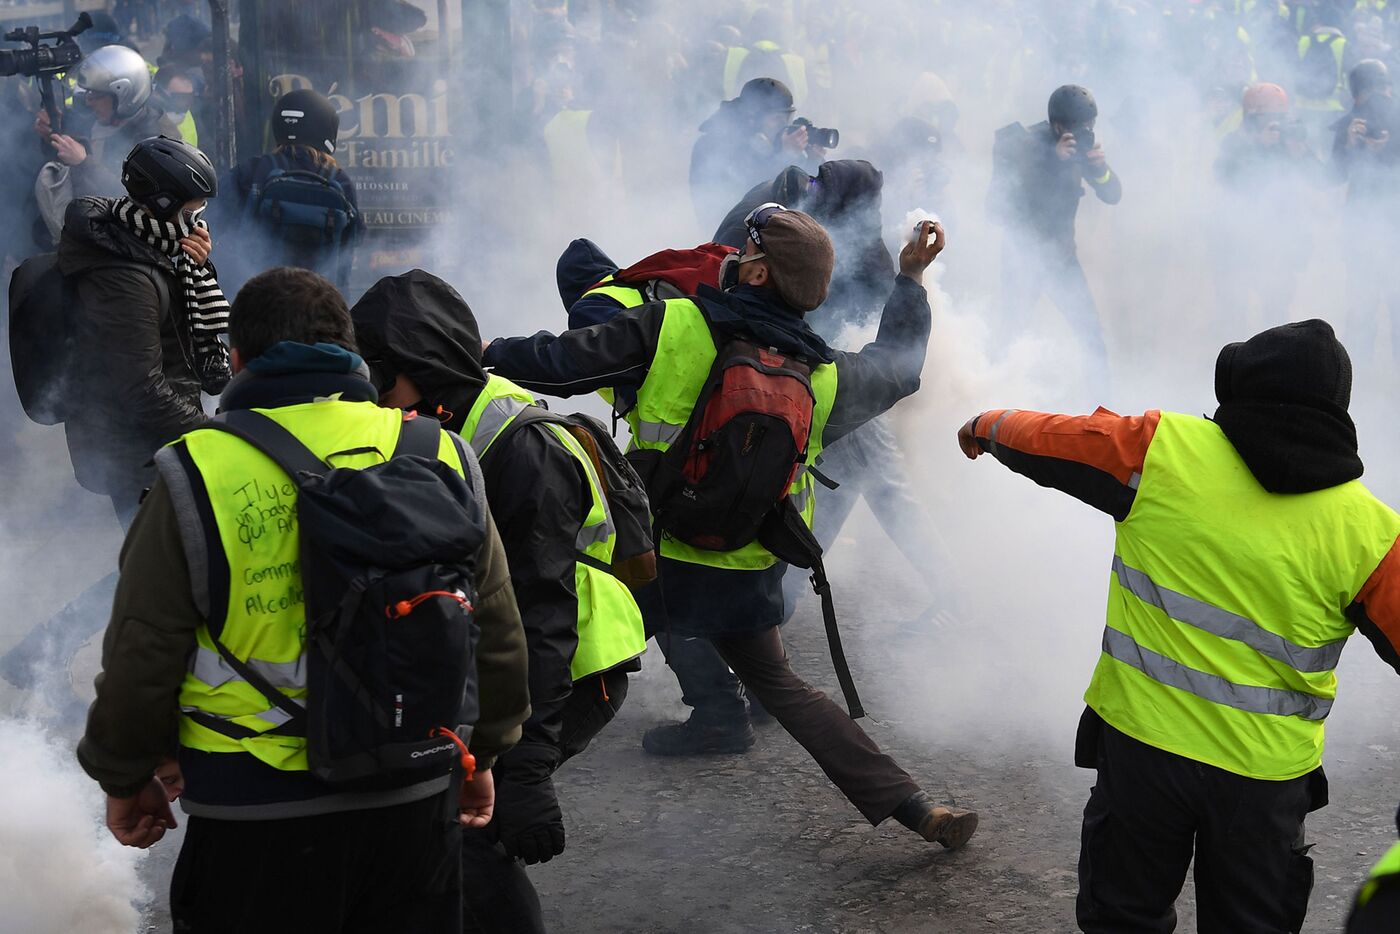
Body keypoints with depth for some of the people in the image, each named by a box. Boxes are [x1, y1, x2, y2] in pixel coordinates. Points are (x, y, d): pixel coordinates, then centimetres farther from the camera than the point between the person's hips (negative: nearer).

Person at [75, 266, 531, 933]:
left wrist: (124, 778, 11)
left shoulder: (196, 477, -10)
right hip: (415, 803, 3)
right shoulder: (440, 458, 2)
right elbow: (497, 634, 10)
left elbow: (141, 657, -5)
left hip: (260, 815, -3)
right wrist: (482, 753, 25)